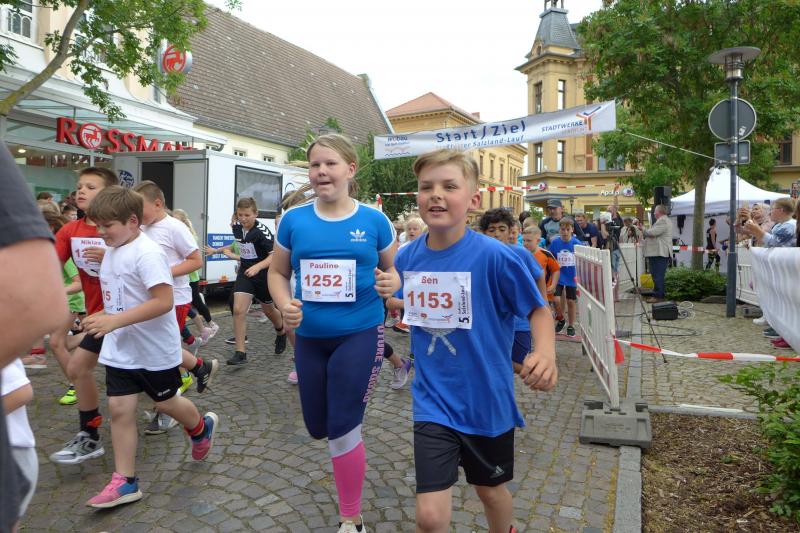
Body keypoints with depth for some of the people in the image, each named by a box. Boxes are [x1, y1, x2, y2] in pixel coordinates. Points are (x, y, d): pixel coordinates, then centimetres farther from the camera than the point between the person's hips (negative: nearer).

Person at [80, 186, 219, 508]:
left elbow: (163, 302, -28)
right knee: (119, 409, 5)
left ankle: (202, 428, 41)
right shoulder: (111, 252, 7)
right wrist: (103, 317, 7)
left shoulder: (147, 253, -21)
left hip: (155, 349, -7)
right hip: (120, 349, 8)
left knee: (165, 403, 11)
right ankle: (124, 482, 15)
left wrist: (114, 321, -30)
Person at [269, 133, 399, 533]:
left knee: (342, 429, -2)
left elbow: (395, 269, 5)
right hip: (309, 337, 4)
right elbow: (277, 272, 7)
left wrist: (391, 284, -19)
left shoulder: (374, 221, -6)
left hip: (360, 335, -3)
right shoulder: (293, 220, -2)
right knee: (318, 428, 16)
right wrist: (285, 305, -13)